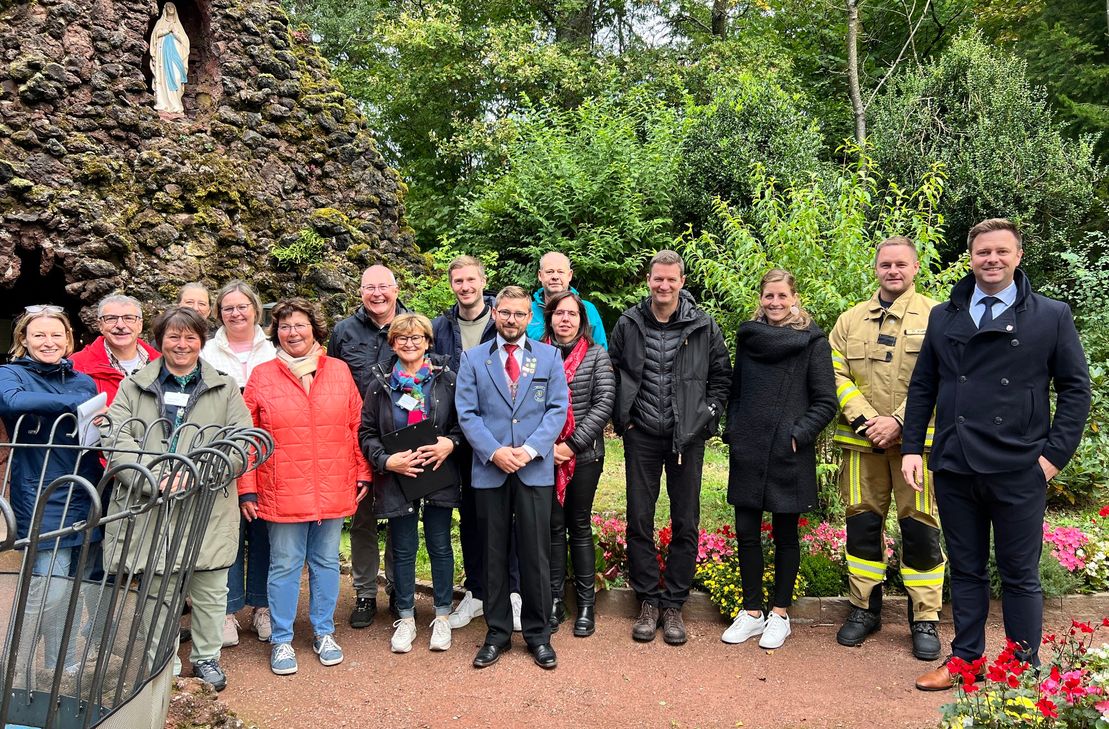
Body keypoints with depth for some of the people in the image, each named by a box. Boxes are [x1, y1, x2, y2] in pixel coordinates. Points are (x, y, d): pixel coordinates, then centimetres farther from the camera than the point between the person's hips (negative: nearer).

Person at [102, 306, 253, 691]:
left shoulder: (225, 388, 8)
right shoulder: (134, 385, 11)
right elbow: (116, 436, -1)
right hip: (147, 503, 0)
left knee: (210, 587, 8)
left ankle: (206, 657, 26)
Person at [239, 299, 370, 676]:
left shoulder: (339, 372, 4)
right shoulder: (262, 376, 0)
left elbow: (356, 427, 7)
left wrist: (363, 474, 5)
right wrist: (247, 489, -3)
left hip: (333, 489, 2)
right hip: (283, 492, -2)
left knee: (326, 561, 12)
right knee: (284, 566, 6)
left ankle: (323, 633, 28)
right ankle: (281, 641, 21)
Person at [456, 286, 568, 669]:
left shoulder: (549, 356, 8)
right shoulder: (473, 358, 8)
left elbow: (558, 408, 1)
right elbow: (467, 413, 1)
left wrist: (530, 449, -11)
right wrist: (494, 452, -12)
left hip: (535, 468, 0)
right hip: (490, 469, 1)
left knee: (536, 554, 4)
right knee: (494, 554, 8)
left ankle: (538, 634, 18)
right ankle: (497, 633, 21)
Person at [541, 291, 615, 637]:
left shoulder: (597, 355, 3)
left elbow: (604, 403, -5)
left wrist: (572, 444, -12)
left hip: (584, 454, -1)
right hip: (545, 453, 1)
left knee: (580, 526, 6)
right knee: (553, 525, 7)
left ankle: (586, 603, 17)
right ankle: (554, 600, 18)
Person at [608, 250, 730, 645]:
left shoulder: (704, 326, -2)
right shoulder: (628, 324, 0)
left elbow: (721, 376, 8)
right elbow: (612, 373, 10)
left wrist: (706, 416, 0)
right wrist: (622, 418, 3)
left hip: (687, 436, 0)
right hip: (641, 435, 1)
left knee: (685, 524, 5)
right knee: (639, 521, 5)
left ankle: (673, 604, 19)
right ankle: (648, 601, 20)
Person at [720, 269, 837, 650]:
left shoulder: (812, 341, -3)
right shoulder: (748, 337, 9)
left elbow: (825, 402, -4)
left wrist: (798, 435, -14)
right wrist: (732, 431, 7)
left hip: (788, 455, -4)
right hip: (747, 452, 4)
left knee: (785, 535, 9)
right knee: (746, 532, 7)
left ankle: (780, 614, 22)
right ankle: (752, 612, 21)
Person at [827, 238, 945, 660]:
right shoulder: (851, 320, 12)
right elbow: (836, 374, 5)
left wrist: (898, 421, -16)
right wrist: (865, 418, -9)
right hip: (862, 440, 3)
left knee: (920, 528, 1)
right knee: (862, 524, 9)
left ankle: (925, 620, 15)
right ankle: (864, 609, 24)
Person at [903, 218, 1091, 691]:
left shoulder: (1052, 316, 2)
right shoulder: (942, 317, 8)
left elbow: (1075, 389, 2)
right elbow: (922, 387, 11)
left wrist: (1055, 454, -6)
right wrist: (911, 448, 4)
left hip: (1019, 472, -2)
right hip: (954, 469, 3)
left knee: (1020, 575, 8)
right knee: (965, 570, 13)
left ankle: (1026, 669, 23)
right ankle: (966, 659, 26)